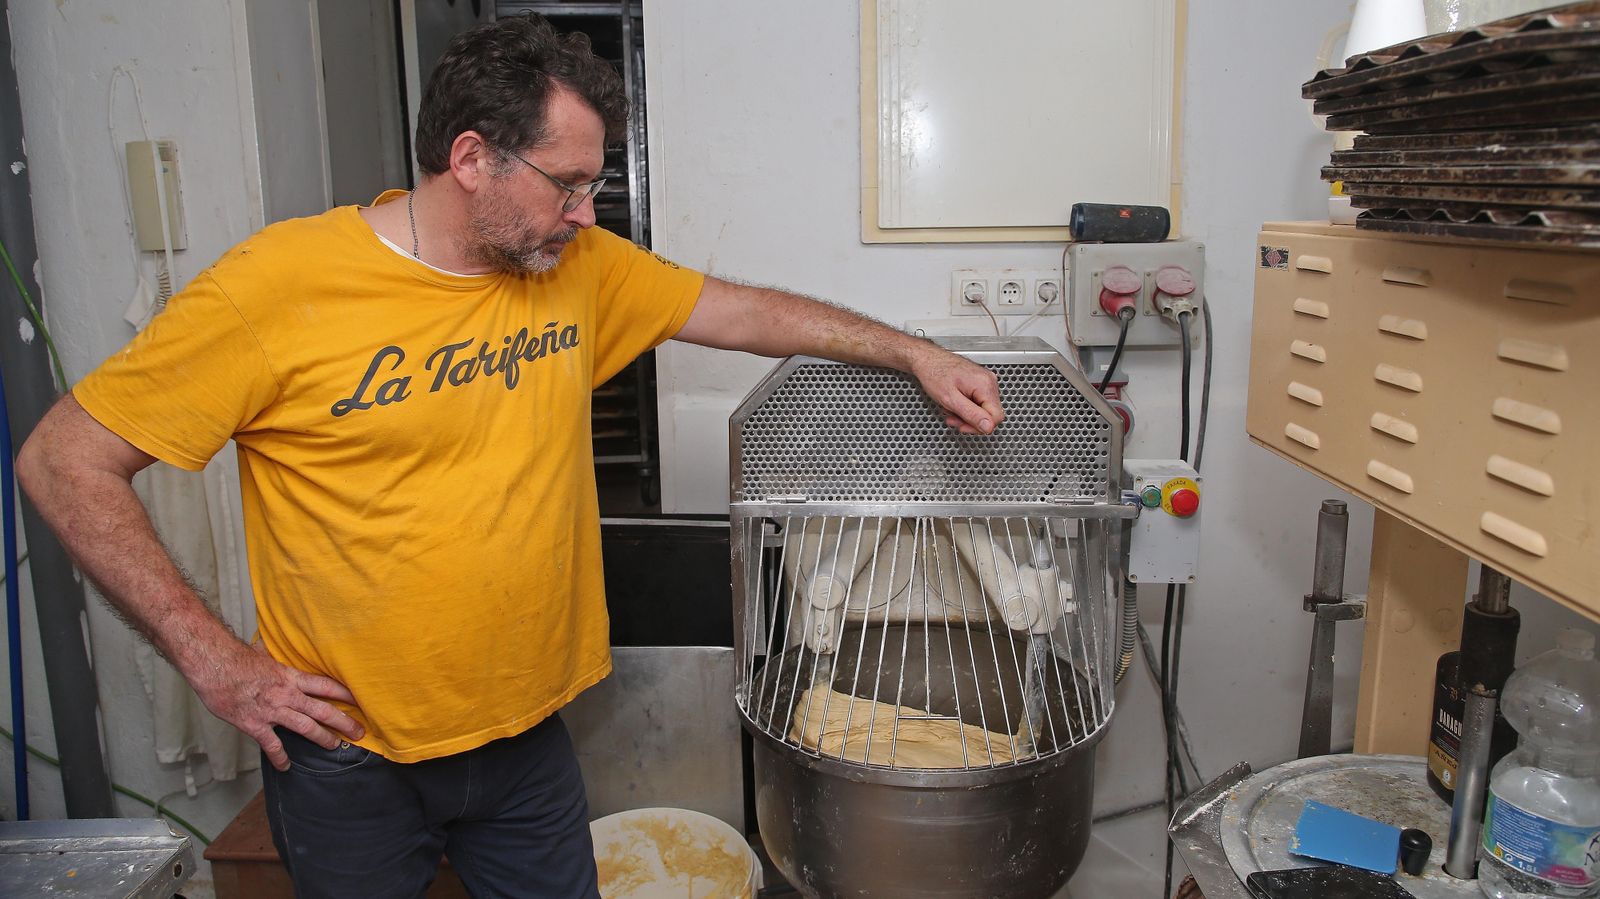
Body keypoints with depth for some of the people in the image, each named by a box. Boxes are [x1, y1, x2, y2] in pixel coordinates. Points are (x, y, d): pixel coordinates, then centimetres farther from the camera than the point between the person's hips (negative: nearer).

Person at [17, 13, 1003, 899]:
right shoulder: (281, 284, -17)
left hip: (527, 733, 4)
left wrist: (915, 353, 3)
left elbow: (749, 311, 6)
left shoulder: (581, 267, -3)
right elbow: (64, 461, -11)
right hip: (349, 753, -3)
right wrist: (219, 663, -15)